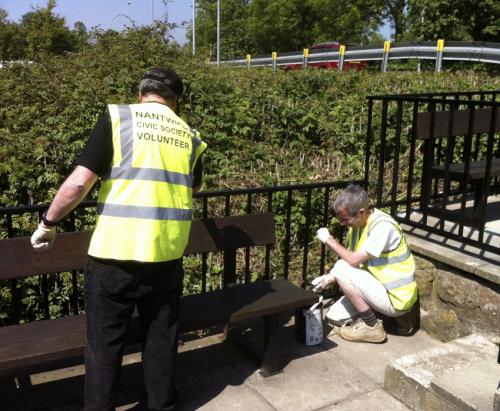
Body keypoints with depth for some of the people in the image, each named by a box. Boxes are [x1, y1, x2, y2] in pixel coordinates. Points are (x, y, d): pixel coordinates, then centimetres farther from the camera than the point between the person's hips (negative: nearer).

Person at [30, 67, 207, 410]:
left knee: (105, 342, 12)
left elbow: (79, 182, -10)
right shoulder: (190, 136, 9)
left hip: (115, 253, -3)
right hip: (168, 255, 4)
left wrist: (48, 223, 4)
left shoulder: (118, 117, -3)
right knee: (162, 338, 18)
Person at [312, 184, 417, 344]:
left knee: (341, 269, -20)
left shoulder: (383, 226, -25)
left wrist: (329, 241, -15)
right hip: (380, 289, 9)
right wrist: (330, 278, -7)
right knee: (334, 316, 8)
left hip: (395, 299, -9)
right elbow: (351, 262, 8)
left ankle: (372, 326, -8)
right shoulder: (357, 225, 2)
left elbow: (354, 260, -28)